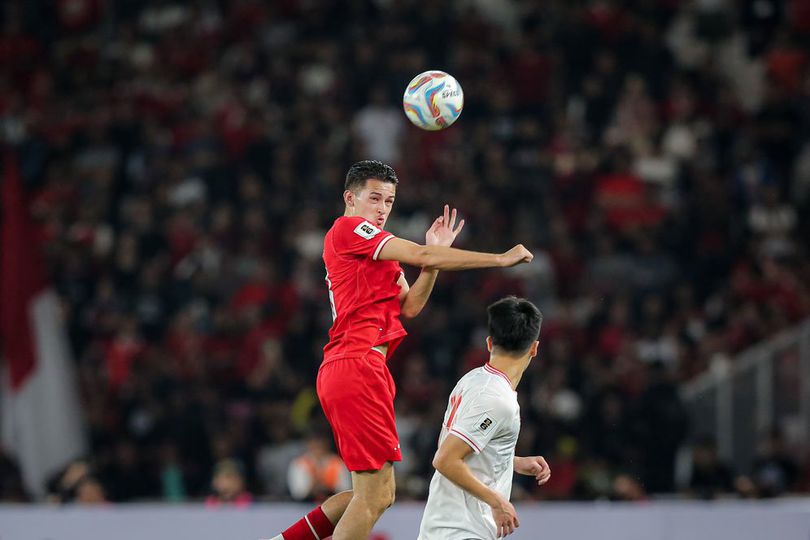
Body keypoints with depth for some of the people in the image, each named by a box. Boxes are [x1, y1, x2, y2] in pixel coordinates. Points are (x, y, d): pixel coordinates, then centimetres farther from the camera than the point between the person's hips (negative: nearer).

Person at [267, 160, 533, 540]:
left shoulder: (376, 250, 26)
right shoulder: (349, 228, -3)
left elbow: (409, 306, 17)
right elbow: (422, 256, -11)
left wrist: (436, 253, 9)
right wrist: (500, 259, -9)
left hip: (342, 370, 10)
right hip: (357, 364, -10)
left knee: (379, 494, 12)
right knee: (374, 494, -11)